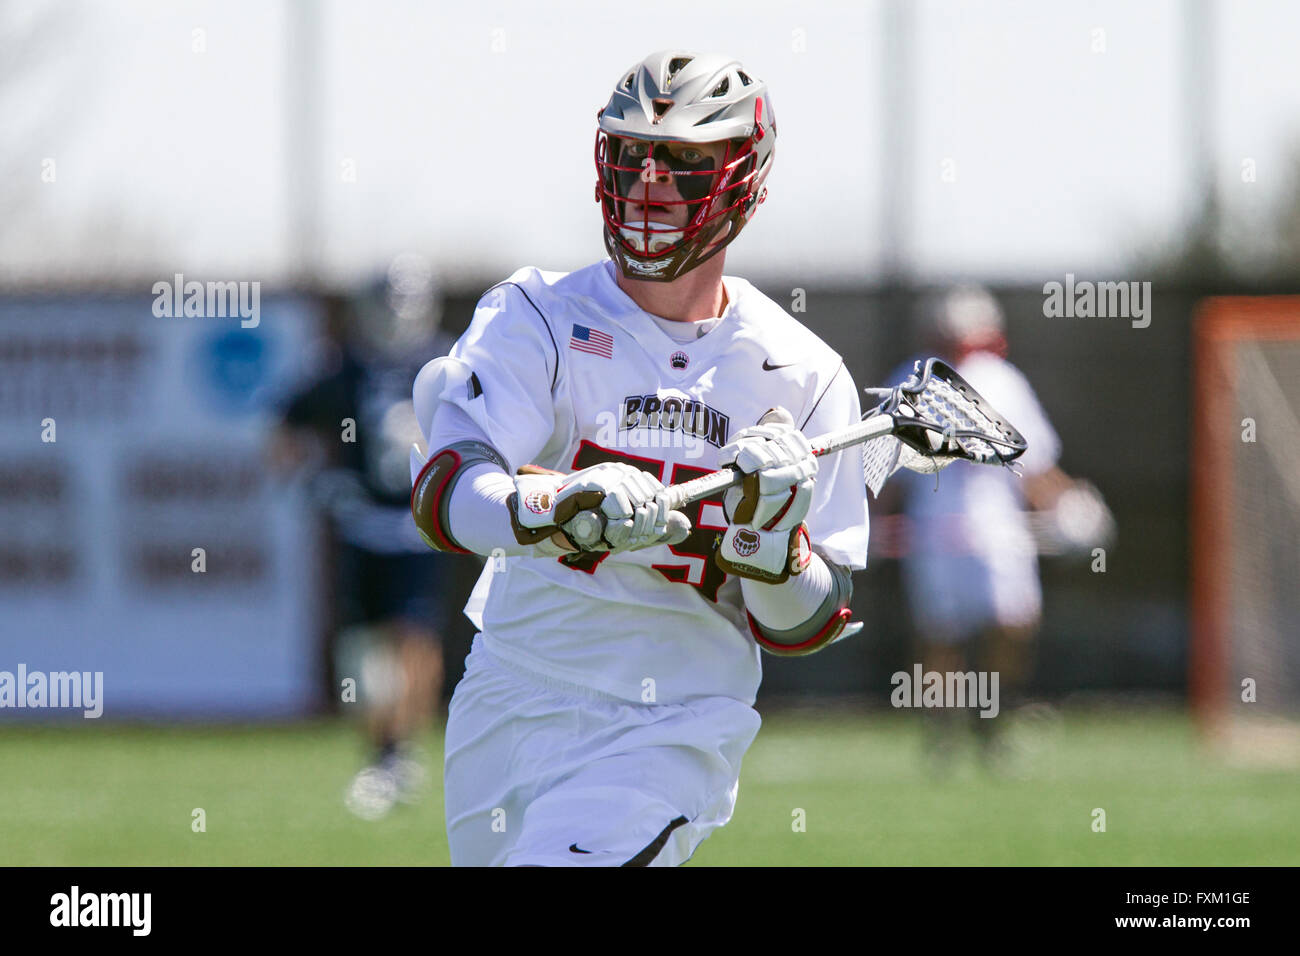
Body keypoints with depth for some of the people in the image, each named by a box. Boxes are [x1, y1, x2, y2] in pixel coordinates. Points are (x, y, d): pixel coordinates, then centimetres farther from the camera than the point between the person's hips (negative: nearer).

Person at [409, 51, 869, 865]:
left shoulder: (803, 376, -4)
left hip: (668, 736, -2)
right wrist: (564, 505, -46)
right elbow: (442, 492, -25)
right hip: (505, 708, 2)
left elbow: (806, 628, -4)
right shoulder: (537, 319, -7)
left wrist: (772, 532, -25)